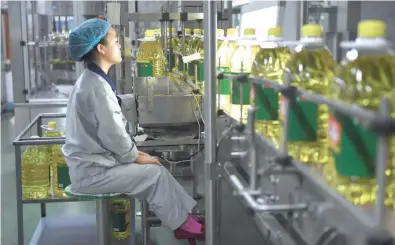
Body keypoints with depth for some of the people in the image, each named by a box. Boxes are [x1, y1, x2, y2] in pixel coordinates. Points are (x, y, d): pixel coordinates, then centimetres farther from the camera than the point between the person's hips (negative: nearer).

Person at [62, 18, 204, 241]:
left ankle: (185, 214, 12)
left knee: (155, 168, 9)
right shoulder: (98, 86, -23)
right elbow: (113, 134, -22)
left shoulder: (92, 80, 11)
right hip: (92, 171, -10)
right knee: (156, 173, -4)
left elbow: (112, 128, 15)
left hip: (93, 162, 10)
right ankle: (182, 224, 11)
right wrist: (136, 156, -7)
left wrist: (134, 153, 7)